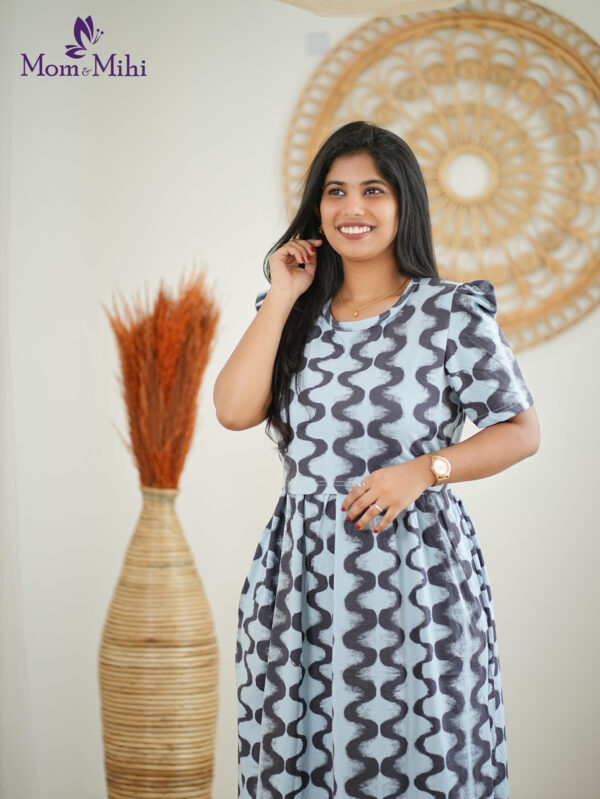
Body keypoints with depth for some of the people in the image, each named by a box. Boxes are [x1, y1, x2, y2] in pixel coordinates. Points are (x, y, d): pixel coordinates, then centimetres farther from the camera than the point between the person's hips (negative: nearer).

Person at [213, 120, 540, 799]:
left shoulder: (452, 313, -2)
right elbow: (234, 410, -3)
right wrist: (282, 297, -2)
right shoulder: (296, 314, 11)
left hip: (414, 570, -4)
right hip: (302, 572, 4)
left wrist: (422, 469, -13)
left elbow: (522, 431, 0)